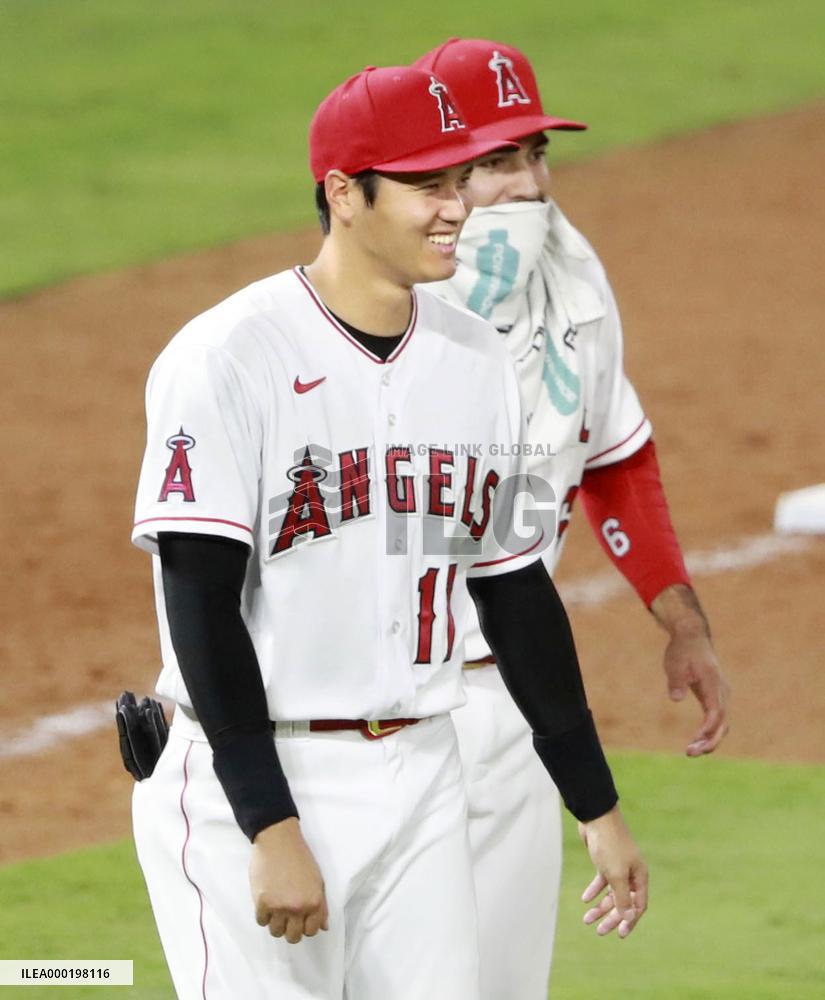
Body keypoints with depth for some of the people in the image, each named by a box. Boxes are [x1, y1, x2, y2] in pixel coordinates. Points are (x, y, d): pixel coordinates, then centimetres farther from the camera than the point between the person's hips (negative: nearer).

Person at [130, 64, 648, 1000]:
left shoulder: (477, 360, 9)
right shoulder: (227, 357, -12)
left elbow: (516, 593, 16)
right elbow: (201, 602, -16)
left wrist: (597, 808, 16)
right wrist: (272, 831, -22)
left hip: (421, 781, 6)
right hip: (252, 782, -6)